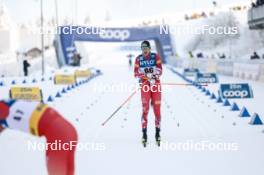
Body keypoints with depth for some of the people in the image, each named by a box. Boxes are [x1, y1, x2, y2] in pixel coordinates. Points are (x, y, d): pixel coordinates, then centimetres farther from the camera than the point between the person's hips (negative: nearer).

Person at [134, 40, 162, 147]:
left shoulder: (156, 57, 2)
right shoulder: (138, 59, 5)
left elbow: (160, 70, -4)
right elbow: (136, 73, -1)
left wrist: (154, 77, -22)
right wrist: (147, 77, -17)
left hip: (156, 84, 0)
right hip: (145, 85, 0)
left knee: (157, 109, 0)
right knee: (145, 109, -9)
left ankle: (158, 133, 11)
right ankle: (144, 134, -6)